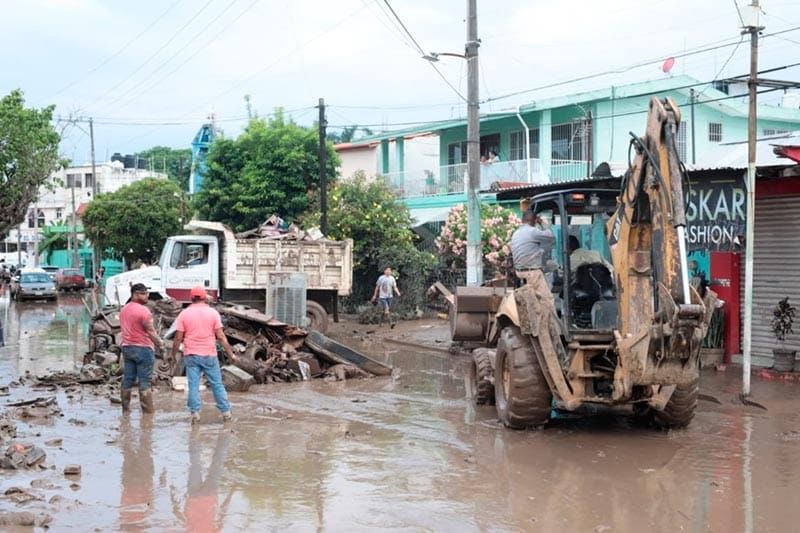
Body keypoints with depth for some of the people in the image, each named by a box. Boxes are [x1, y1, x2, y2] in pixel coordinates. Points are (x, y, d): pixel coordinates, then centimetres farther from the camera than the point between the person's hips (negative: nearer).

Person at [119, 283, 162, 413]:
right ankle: (148, 410, -3)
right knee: (144, 381, -5)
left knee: (128, 379, 10)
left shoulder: (124, 310, 11)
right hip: (143, 348, -8)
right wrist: (159, 343, -3)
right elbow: (150, 331, -14)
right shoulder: (143, 310, -15)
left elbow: (124, 329, 16)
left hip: (127, 347, 8)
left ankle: (125, 409, 13)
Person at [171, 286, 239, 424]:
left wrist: (173, 355, 9)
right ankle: (226, 412, 12)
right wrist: (231, 354, 0)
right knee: (217, 384, 8)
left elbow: (178, 338, -3)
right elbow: (221, 336, -5)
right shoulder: (213, 312, -1)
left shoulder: (184, 314, 0)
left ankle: (195, 414, -1)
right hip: (209, 355, 0)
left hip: (191, 355, 0)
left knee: (193, 385, 3)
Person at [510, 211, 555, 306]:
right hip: (532, 272, -9)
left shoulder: (515, 234, 12)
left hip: (520, 272, 9)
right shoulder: (532, 231, -15)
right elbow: (550, 236, -3)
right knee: (547, 299, -5)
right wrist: (543, 223, 8)